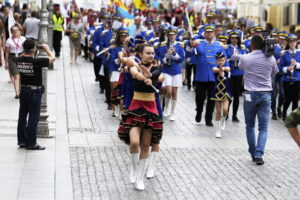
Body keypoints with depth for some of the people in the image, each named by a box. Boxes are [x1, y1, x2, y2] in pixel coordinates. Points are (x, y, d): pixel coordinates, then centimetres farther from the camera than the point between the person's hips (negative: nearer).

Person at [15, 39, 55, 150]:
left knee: (22, 116, 14)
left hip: (23, 90, 6)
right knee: (33, 118, 1)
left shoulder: (19, 60, -7)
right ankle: (31, 143, 6)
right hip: (35, 91, -6)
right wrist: (47, 49, 4)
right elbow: (52, 58, -11)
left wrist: (27, 51, 14)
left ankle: (21, 141, 22)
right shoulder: (36, 61, -23)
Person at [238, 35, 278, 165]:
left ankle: (253, 154, 17)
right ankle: (259, 155, -9)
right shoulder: (270, 59, -4)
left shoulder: (245, 58, -7)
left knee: (250, 126, 14)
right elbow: (275, 73, 13)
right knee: (263, 127, 3)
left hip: (250, 95, 0)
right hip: (266, 95, 0)